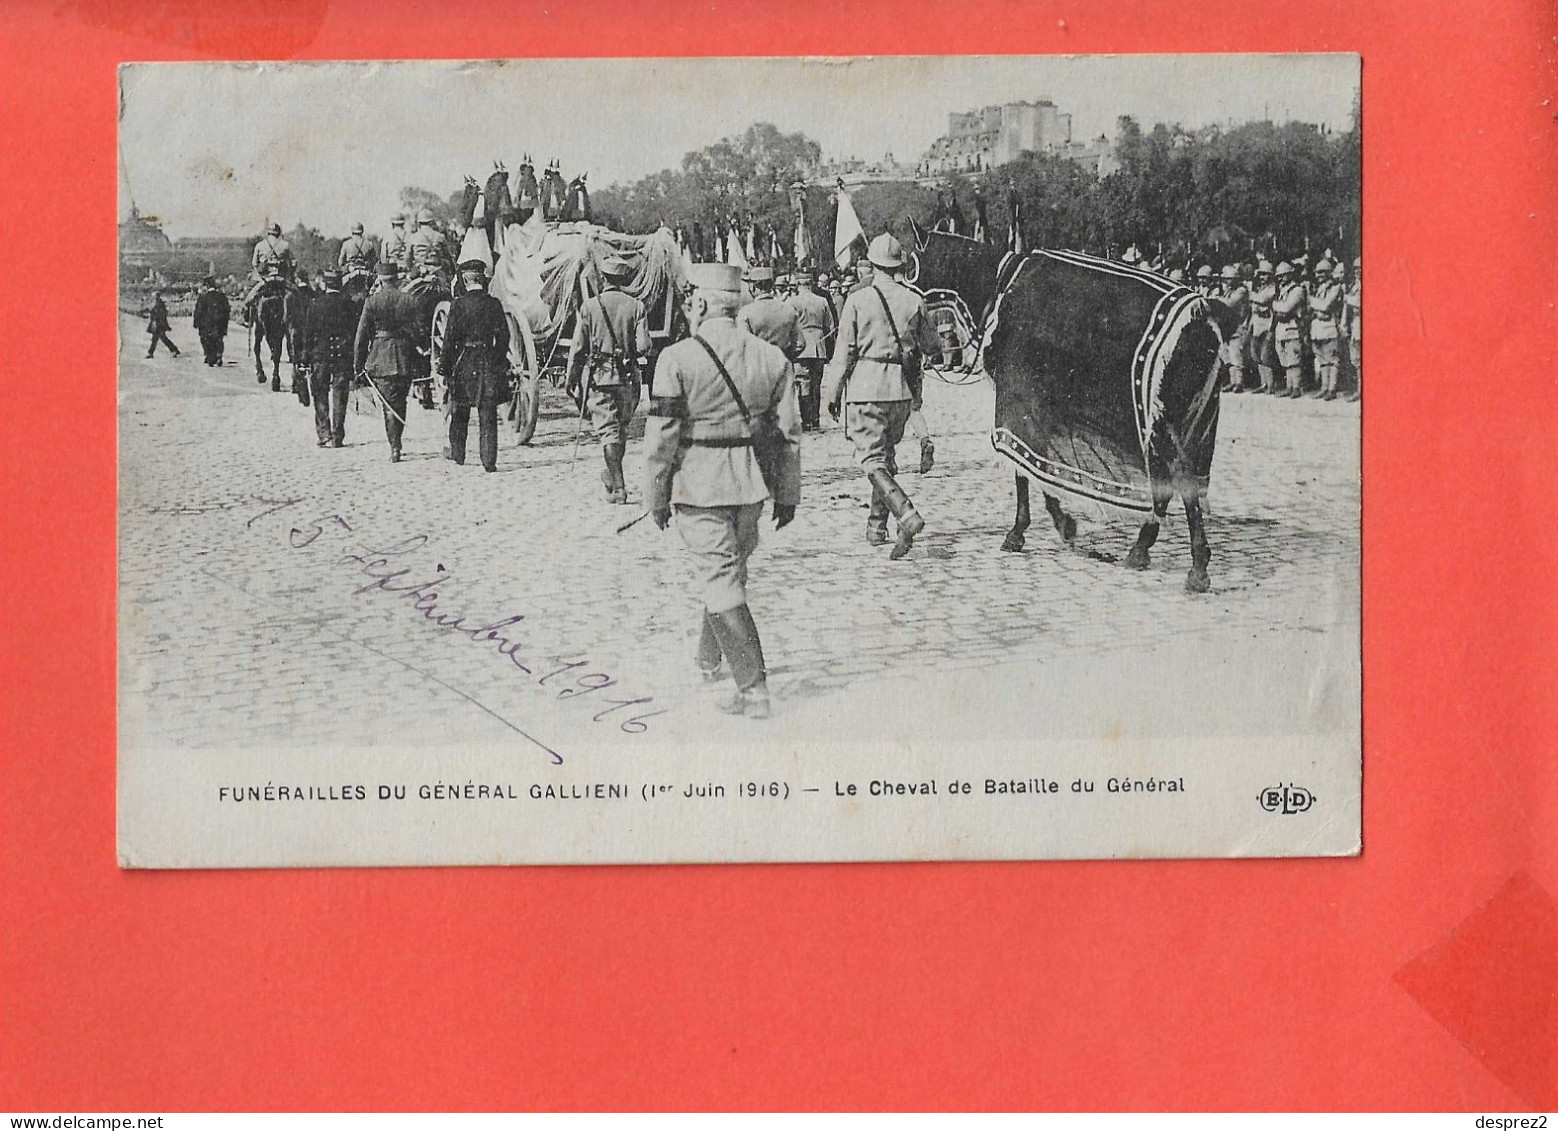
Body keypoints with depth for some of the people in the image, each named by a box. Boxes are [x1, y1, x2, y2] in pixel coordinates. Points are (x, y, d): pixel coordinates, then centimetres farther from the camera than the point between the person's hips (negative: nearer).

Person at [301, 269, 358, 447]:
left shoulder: (315, 304, -4)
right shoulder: (349, 304, -2)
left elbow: (308, 332, -2)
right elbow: (356, 332, 1)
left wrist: (306, 356, 4)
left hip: (320, 355, -1)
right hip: (343, 357, 1)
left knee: (320, 396, 9)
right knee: (339, 396, 5)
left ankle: (323, 432, -1)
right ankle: (337, 437, 4)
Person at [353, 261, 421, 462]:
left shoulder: (372, 302, -4)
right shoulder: (410, 301, 1)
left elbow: (362, 334, -2)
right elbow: (418, 332, 5)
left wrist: (358, 363, 6)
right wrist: (418, 362, 13)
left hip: (381, 360, -2)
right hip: (405, 360, 2)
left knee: (390, 406, 0)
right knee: (400, 404, 15)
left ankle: (395, 448, -7)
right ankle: (395, 443, 22)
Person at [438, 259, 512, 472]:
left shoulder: (459, 304, -8)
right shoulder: (494, 304, -1)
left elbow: (450, 338, -8)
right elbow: (503, 336, 3)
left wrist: (444, 367, -2)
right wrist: (500, 362, 15)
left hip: (464, 361, -2)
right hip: (489, 362, 2)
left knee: (459, 414, 14)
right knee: (488, 414, 3)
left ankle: (457, 455, 22)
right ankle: (489, 460, -4)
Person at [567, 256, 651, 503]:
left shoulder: (589, 306, -5)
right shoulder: (635, 306, -2)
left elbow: (577, 347, -4)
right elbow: (643, 347, -7)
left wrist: (572, 378, 6)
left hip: (598, 377, -2)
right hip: (627, 377, 2)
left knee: (607, 430, -2)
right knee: (621, 428, 19)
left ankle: (617, 487, -11)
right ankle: (612, 475, 34)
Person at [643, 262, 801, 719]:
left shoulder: (677, 359, -13)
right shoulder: (771, 357, 2)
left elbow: (661, 437, -11)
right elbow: (787, 433, 5)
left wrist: (656, 497, -1)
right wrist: (787, 493, 14)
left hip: (698, 486, -5)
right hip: (751, 485, 5)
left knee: (722, 582, -2)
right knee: (730, 570, 23)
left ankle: (754, 689, -6)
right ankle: (710, 660, 42)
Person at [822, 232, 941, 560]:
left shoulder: (858, 299, -7)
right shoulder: (914, 301, 3)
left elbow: (844, 351, -6)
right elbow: (932, 346, 13)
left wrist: (832, 392, 3)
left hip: (865, 387, -4)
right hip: (902, 389, 4)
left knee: (872, 458, -6)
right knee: (887, 454, 19)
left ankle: (907, 515, -27)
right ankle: (877, 525, 23)